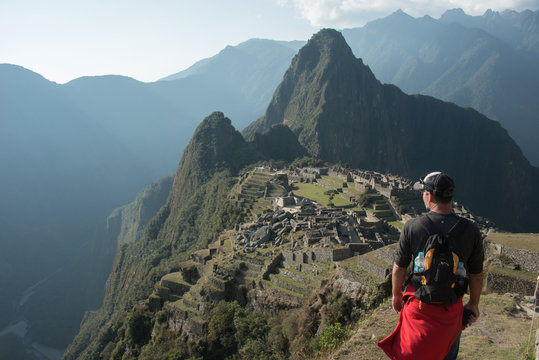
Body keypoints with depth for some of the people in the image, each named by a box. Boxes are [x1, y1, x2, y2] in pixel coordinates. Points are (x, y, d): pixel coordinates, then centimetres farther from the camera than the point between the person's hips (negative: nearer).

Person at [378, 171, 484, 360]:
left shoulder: (412, 227, -16)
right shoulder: (470, 231, -12)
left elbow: (399, 268, -6)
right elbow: (476, 275, -1)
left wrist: (396, 295, 11)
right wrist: (473, 304, 16)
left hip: (418, 303, -1)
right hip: (451, 307, 2)